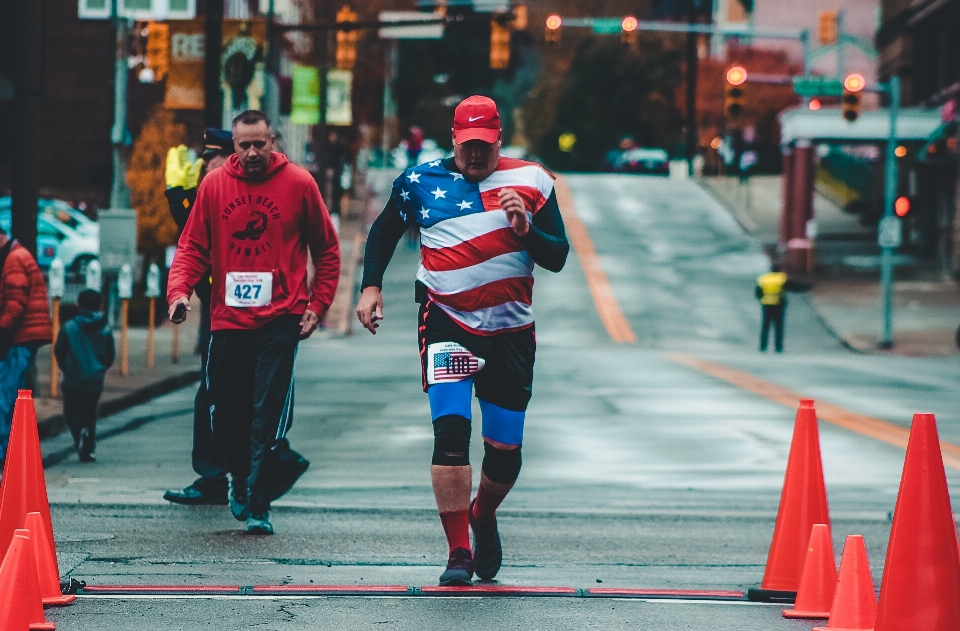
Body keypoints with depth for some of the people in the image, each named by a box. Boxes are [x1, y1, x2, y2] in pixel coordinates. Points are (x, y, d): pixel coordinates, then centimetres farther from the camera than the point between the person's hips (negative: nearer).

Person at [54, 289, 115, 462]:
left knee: (71, 412, 9)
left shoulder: (69, 327, -7)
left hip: (72, 381, -2)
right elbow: (111, 355, 5)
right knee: (89, 414, 13)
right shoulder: (105, 329, -1)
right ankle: (88, 450, 6)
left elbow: (59, 351, -1)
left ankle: (80, 430, -22)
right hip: (95, 381, 2)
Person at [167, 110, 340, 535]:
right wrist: (179, 290, -11)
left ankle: (257, 505, -7)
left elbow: (327, 250, 9)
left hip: (280, 320, -3)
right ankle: (240, 483, 33)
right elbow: (192, 247, 7)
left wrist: (317, 304, 1)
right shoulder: (214, 184, 4)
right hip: (228, 320, 3)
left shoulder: (298, 184, 0)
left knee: (267, 416, -10)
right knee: (226, 416, 8)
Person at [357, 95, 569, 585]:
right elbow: (384, 231, 18)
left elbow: (558, 258, 2)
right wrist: (370, 286, 7)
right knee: (450, 430, -19)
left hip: (510, 332, 2)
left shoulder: (531, 182, 2)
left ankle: (483, 516, 38)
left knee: (505, 450, 6)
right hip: (446, 323, -1)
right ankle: (458, 553, -13)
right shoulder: (421, 181, 2)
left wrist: (526, 231, -16)